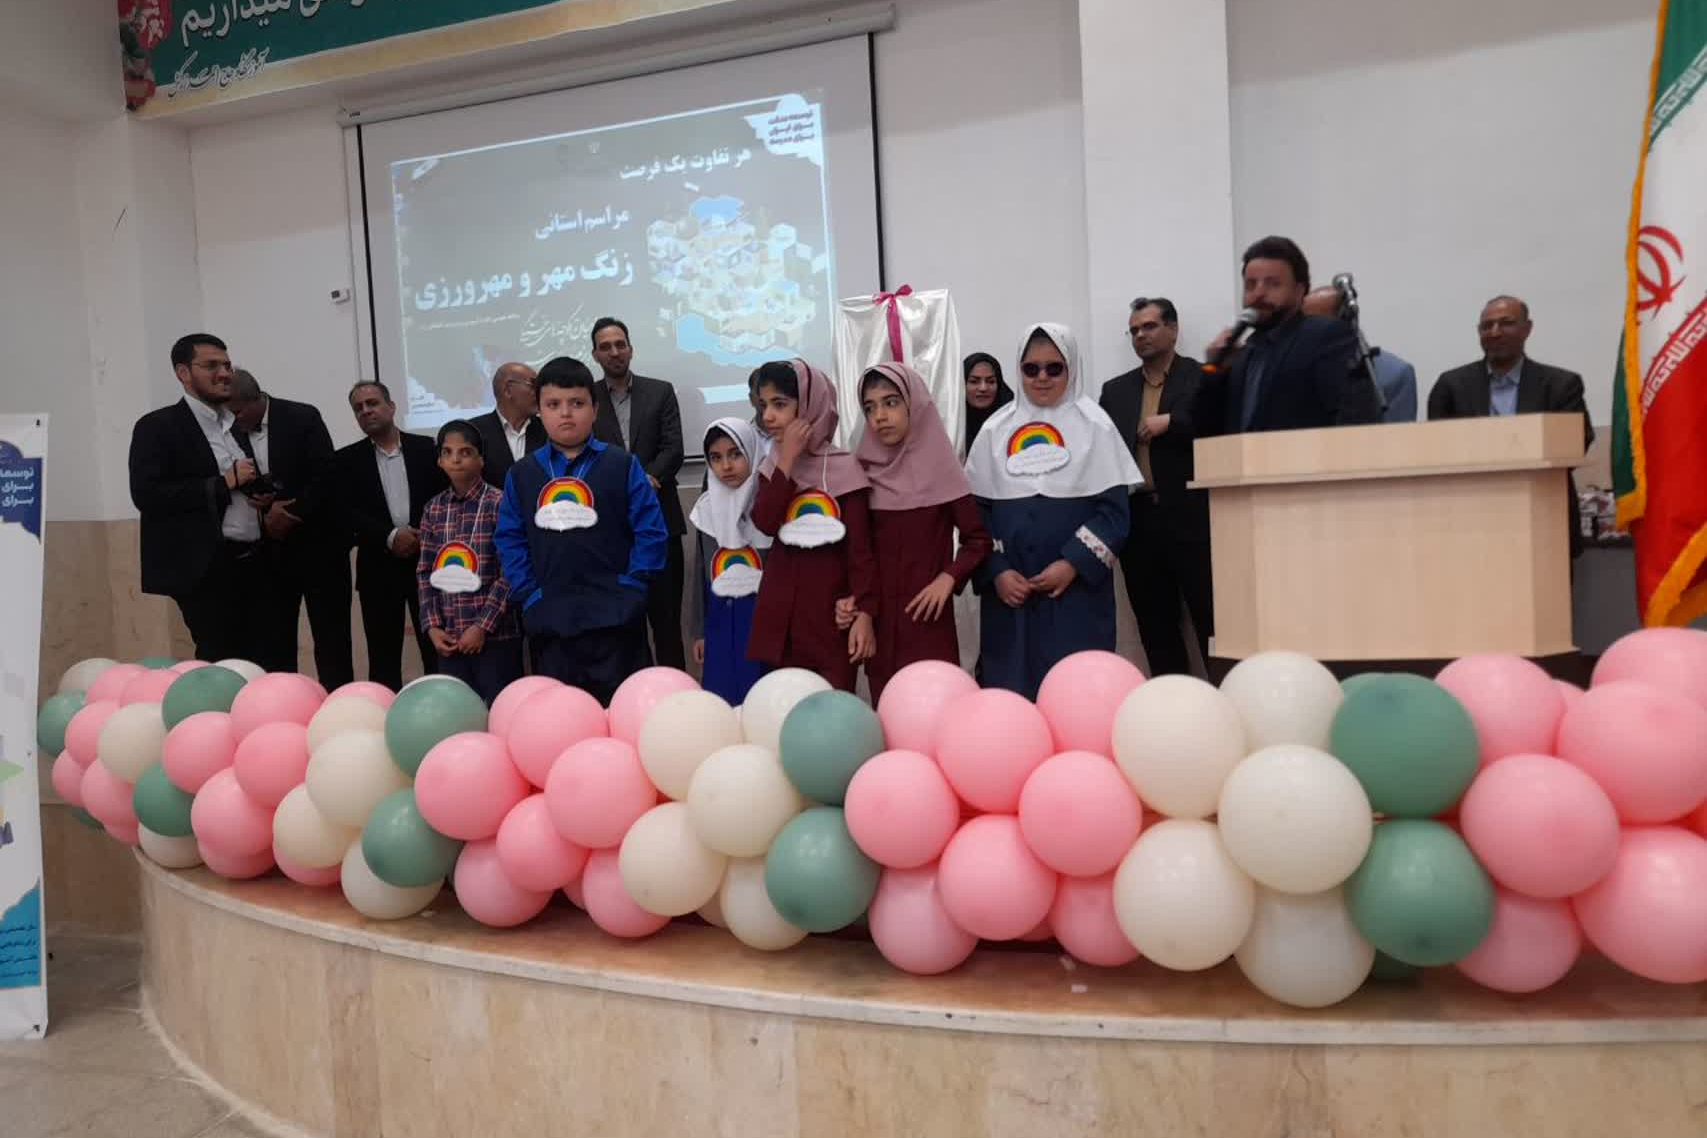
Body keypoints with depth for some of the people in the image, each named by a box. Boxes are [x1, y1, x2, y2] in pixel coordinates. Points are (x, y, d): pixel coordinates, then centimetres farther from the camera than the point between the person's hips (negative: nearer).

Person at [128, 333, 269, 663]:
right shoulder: (157, 427, -2)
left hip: (253, 564, 6)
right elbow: (147, 495, -13)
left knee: (257, 664, 5)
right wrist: (223, 482, -14)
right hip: (205, 570, -6)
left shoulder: (241, 425, 17)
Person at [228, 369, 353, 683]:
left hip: (317, 544, -3)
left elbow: (325, 477, -11)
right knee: (273, 641, 3)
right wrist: (261, 506, -13)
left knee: (331, 639, 1)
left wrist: (290, 514, -15)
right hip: (268, 551, 3)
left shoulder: (303, 418, -5)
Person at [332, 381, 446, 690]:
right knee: (383, 657, 5)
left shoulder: (426, 448, 6)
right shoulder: (346, 460, 7)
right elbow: (345, 514, -3)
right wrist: (390, 537, -16)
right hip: (378, 568, 1)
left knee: (437, 649, 3)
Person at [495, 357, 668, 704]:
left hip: (613, 619, -3)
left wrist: (629, 585, -10)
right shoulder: (522, 473, 7)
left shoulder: (622, 465, -2)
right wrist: (529, 592, -1)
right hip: (550, 621, 3)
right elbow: (509, 539, 9)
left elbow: (652, 532, -5)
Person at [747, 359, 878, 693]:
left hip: (830, 605, -5)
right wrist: (788, 459, -12)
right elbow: (765, 523, -10)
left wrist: (865, 612, -14)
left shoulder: (843, 467, -8)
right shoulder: (772, 466, 8)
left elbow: (861, 547, -9)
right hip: (781, 604, 5)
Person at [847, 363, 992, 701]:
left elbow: (978, 539, -1)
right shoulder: (862, 471, 4)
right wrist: (850, 595, -5)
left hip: (927, 616, -3)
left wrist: (948, 578, -14)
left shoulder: (938, 467, -4)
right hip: (877, 617, 3)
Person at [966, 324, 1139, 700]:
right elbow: (976, 509, 4)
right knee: (1012, 686, 5)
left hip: (1078, 586, -2)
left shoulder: (1093, 424, 2)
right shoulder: (995, 429, 7)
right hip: (1009, 590, 2)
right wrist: (996, 572, -7)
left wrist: (1074, 564, -14)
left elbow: (1113, 508, -3)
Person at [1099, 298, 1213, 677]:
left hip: (1193, 520, -4)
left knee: (1213, 621, -2)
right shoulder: (1115, 390, 16)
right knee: (1155, 629, 9)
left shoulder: (1204, 377, 3)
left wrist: (1170, 423, -13)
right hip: (1139, 523, 5)